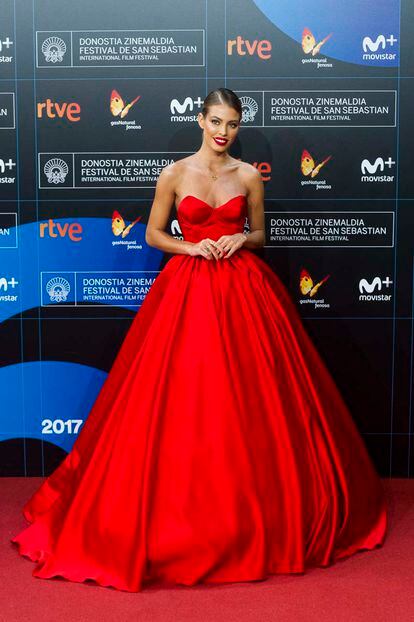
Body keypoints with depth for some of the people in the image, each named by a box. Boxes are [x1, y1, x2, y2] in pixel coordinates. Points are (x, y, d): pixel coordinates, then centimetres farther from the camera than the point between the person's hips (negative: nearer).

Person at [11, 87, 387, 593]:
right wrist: (192, 247, -10)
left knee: (249, 398, 1)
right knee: (183, 399, -2)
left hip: (244, 290, 1)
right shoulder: (175, 174, 2)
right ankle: (181, 507, 14)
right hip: (188, 289, -1)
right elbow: (153, 234, 7)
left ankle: (257, 506, 17)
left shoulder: (249, 176, 6)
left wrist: (242, 239, -6)